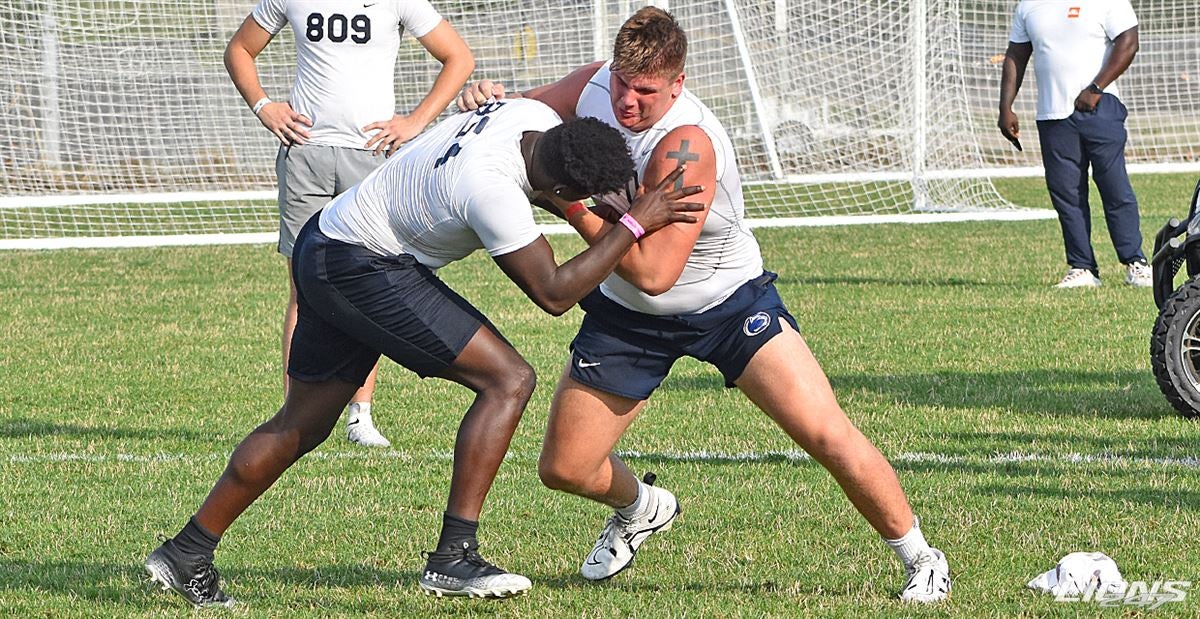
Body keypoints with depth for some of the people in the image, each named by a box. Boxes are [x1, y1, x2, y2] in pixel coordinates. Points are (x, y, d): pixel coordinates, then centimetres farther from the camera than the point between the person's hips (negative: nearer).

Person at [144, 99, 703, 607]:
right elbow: (553, 293, -22)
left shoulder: (540, 118, -7)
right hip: (358, 267, -10)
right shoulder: (492, 190, -32)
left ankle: (185, 556, 25)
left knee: (302, 424, 19)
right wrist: (636, 224, -20)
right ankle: (453, 557, -13)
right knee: (508, 380, -13)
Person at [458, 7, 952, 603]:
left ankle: (920, 559, 2)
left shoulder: (685, 145, -34)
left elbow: (653, 271, -37)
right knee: (563, 468, 3)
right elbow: (525, 109, 7)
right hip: (627, 313, 6)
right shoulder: (595, 85, -15)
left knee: (826, 433, -18)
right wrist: (489, 98, -16)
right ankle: (641, 507, 39)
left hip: (729, 302, -5)